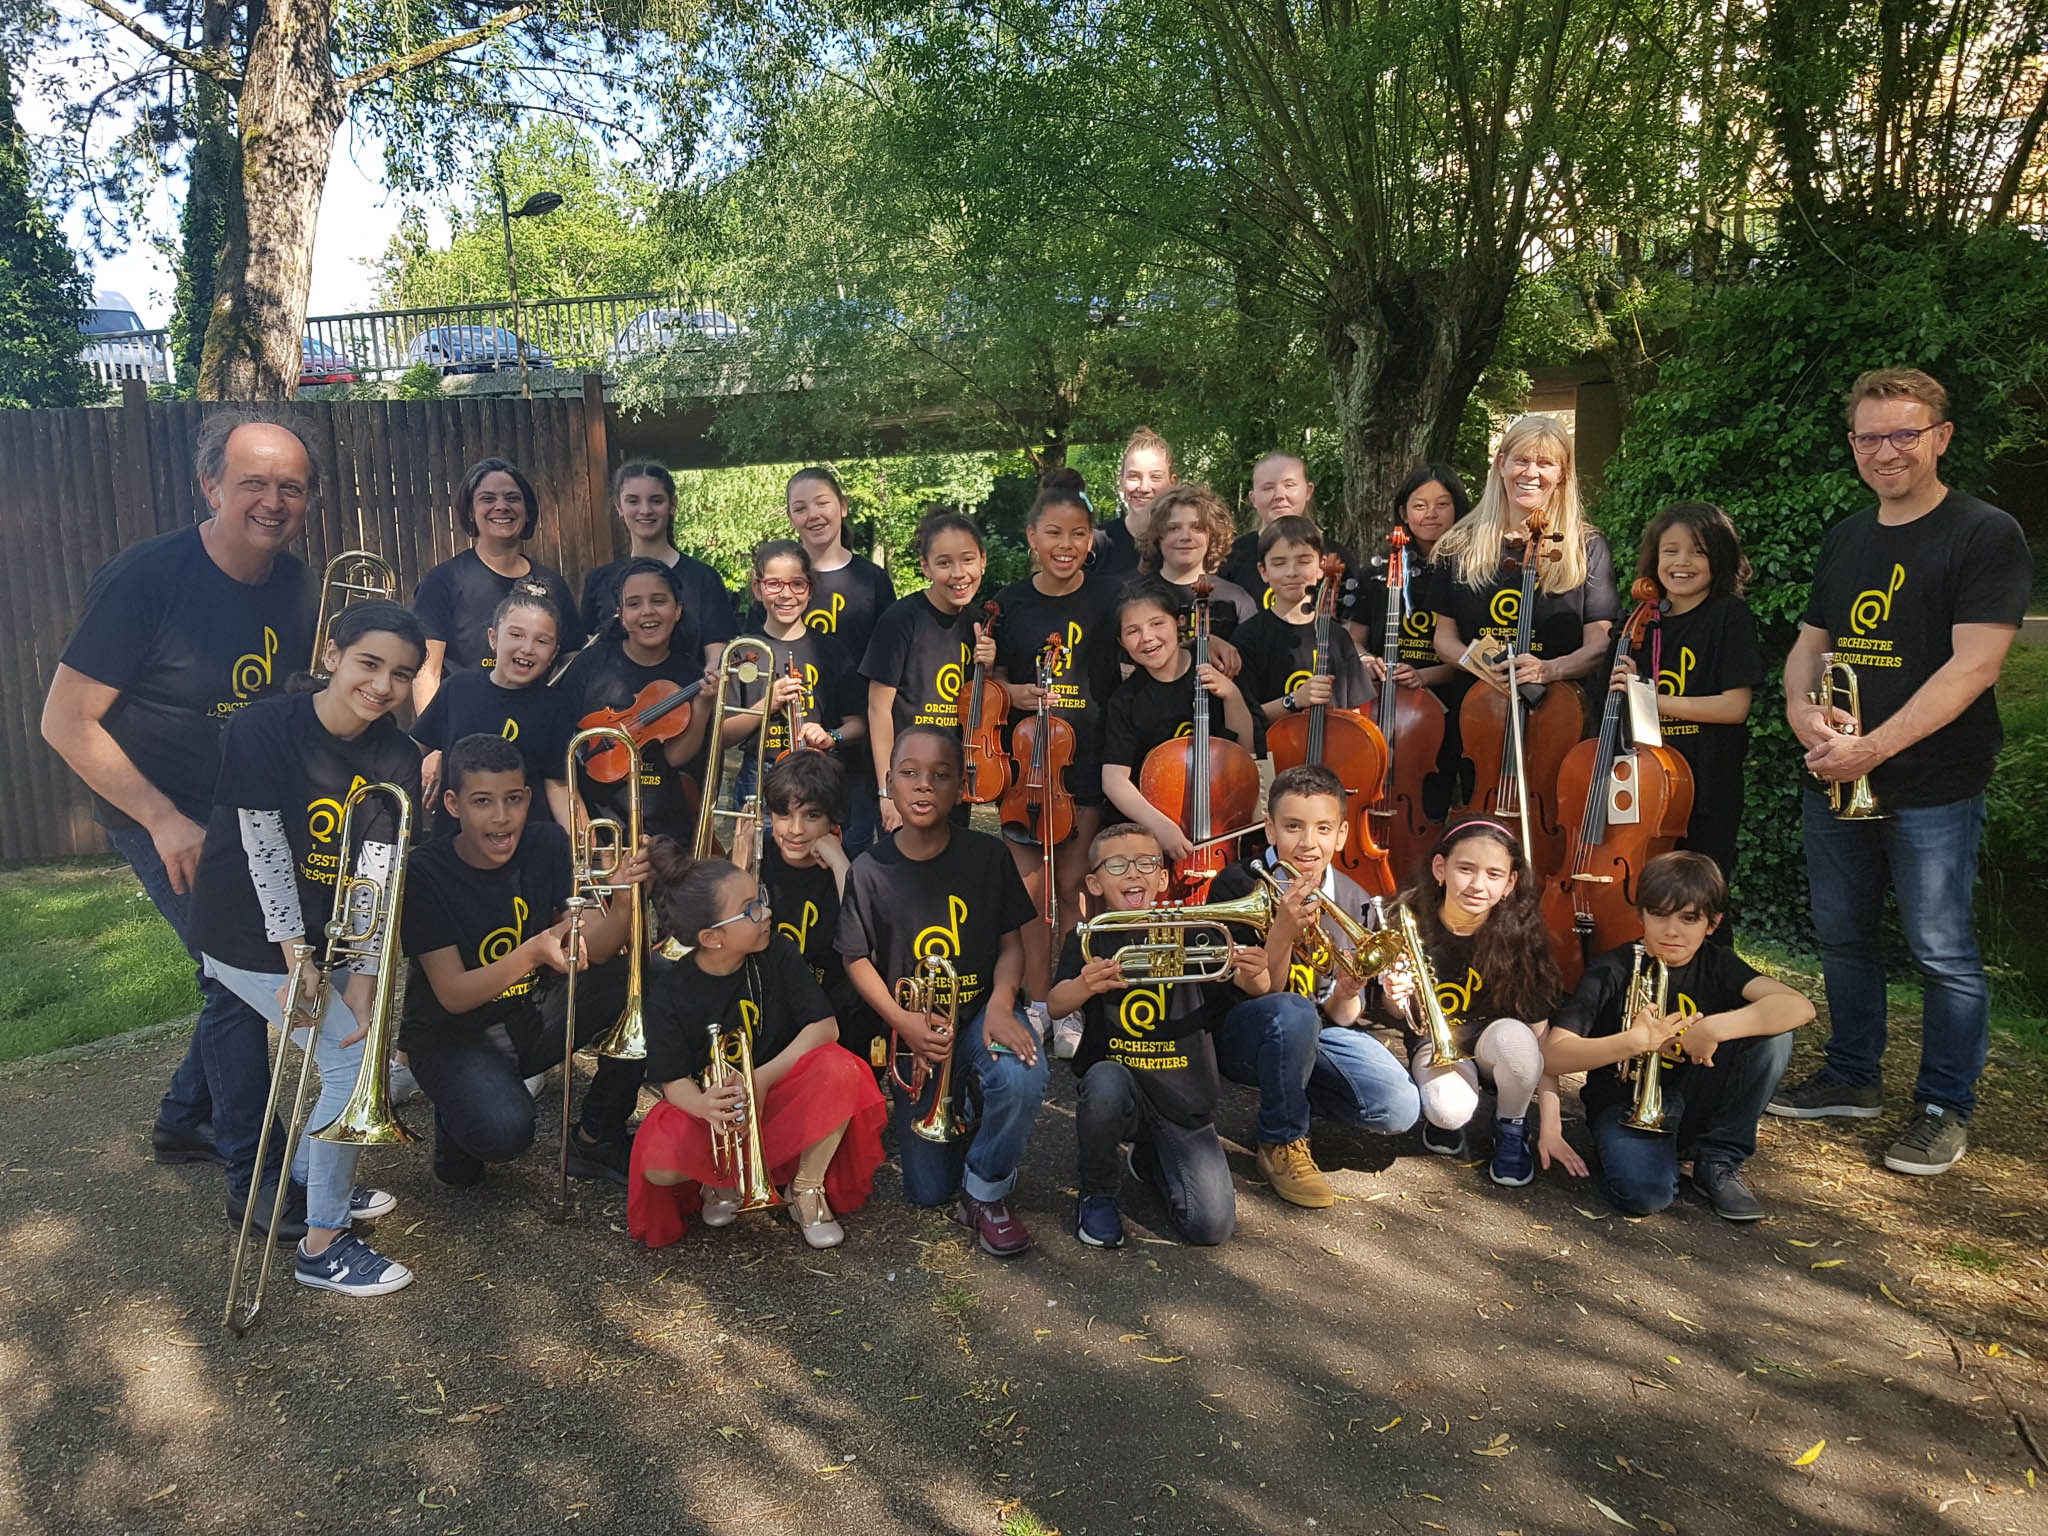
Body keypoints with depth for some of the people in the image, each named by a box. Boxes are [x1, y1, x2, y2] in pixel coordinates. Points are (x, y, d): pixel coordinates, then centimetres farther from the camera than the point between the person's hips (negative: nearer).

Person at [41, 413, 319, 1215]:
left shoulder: (294, 588, -4)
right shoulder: (145, 577, -22)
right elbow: (65, 721, -19)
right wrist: (164, 821, -23)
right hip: (161, 814, -7)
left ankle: (185, 1118, 37)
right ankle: (253, 1174, 2)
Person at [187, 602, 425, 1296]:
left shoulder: (397, 759, -6)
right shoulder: (264, 728, -20)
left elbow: (379, 875, -11)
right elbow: (265, 850, -21)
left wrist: (362, 976, -18)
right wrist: (296, 961, -22)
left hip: (328, 935, 6)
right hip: (252, 936, -6)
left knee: (363, 1051, 12)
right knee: (353, 1064, -11)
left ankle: (301, 1183, 38)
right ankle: (322, 1246, 4)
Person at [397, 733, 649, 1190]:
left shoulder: (547, 844, -10)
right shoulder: (425, 875, -19)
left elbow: (595, 951, -17)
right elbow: (453, 996, -23)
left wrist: (623, 898, -39)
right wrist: (533, 952, -40)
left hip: (538, 1013, 5)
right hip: (454, 1032, -4)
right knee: (504, 1131, -35)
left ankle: (596, 1140, 0)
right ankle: (458, 1124, 6)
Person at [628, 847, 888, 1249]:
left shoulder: (777, 955, -11)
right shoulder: (670, 996, -15)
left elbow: (824, 1026, -14)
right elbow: (674, 1081, -12)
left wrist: (762, 1079, -27)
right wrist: (704, 1105, -37)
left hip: (779, 1095, 1)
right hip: (714, 1108, -1)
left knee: (839, 1069, -31)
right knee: (658, 1164, -33)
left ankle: (807, 1189, -9)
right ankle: (726, 1181, 5)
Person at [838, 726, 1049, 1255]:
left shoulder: (986, 855, -7)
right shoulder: (870, 869, -7)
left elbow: (1011, 942, -2)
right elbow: (857, 959, -3)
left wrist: (1001, 1003, -21)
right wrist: (901, 1021, -18)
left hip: (979, 1013, 0)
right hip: (912, 1031, 1)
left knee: (1022, 1078, -37)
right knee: (927, 1192, 4)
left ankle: (986, 1193, -8)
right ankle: (955, 1108, 38)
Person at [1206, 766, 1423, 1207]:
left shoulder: (1351, 900, -3)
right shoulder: (1238, 886, -15)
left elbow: (1341, 1018, 0)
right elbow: (1253, 995, -18)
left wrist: (1346, 997, -24)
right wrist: (1283, 931, -33)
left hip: (1319, 1032, 4)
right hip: (1243, 1038, -4)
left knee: (1399, 1110, -20)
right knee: (1294, 1012, -38)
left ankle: (1290, 1086, 11)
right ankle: (1281, 1145, -12)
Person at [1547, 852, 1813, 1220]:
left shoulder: (1717, 965, -1)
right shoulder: (1612, 972, -10)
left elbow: (1799, 1006, -20)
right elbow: (1552, 1054, -18)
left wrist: (1714, 1028, -33)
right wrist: (1637, 1041, -28)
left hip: (1694, 1106, 4)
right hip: (1626, 1103, -4)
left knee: (1773, 1031, -18)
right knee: (1644, 1193, -37)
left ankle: (1720, 1161, -5)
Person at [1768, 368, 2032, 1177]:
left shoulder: (1986, 535, -8)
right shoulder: (1845, 539, 12)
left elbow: (1973, 665, -17)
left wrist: (1875, 747, -23)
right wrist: (1801, 708, -7)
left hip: (1932, 789, -6)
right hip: (1835, 779, 6)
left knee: (1941, 952, 2)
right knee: (1843, 936, 15)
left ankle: (1945, 1108, 18)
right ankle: (1852, 1078, 32)